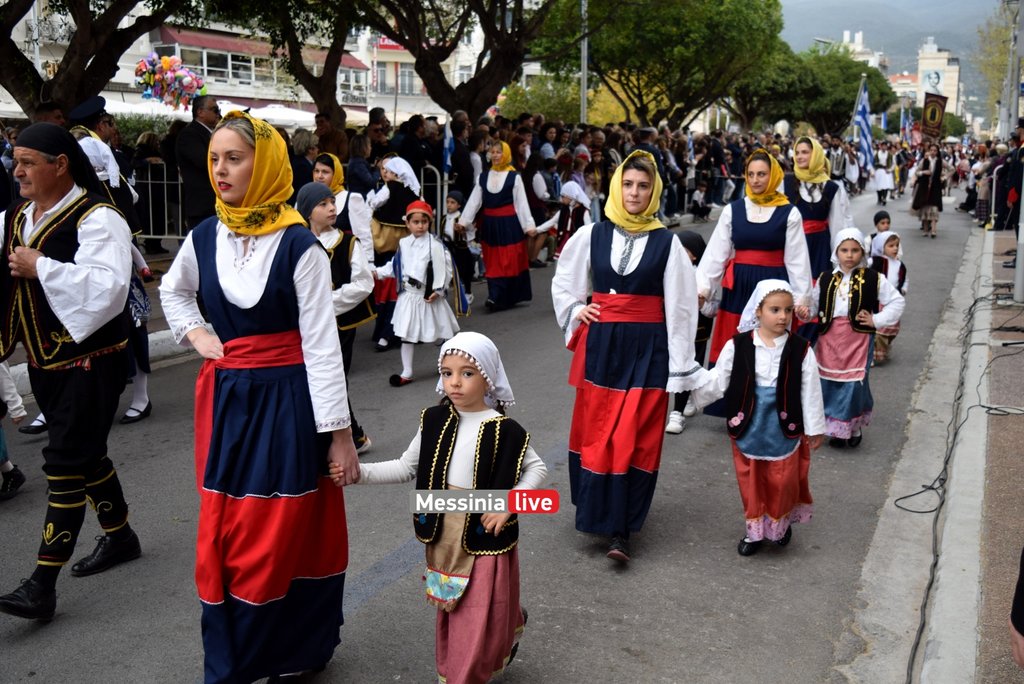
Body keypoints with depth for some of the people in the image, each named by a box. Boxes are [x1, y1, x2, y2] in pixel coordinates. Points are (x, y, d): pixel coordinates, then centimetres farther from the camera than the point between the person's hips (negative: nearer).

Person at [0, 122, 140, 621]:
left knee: (64, 464, -8)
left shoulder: (96, 219, -16)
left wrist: (41, 267, -26)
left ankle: (42, 585, -4)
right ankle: (119, 537, 37)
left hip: (90, 361, -8)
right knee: (86, 453, 19)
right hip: (44, 361, 8)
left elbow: (109, 287, -29)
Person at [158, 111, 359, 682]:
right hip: (226, 398, 5)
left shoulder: (299, 245, -12)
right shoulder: (205, 238, 3)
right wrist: (196, 335, 8)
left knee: (288, 534, 4)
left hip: (289, 400, -5)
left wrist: (340, 432, -14)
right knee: (224, 537, 10)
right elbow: (173, 290, 26)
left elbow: (321, 345, -13)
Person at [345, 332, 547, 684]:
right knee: (451, 611, 19)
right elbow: (407, 468, 2)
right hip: (444, 535, 4)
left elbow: (536, 469, -4)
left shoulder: (504, 431, -13)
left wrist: (508, 505, -16)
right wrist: (360, 472, -11)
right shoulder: (435, 421, -2)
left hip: (485, 536, -4)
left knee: (481, 616, 2)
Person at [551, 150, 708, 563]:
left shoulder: (666, 243, -2)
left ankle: (621, 530, 4)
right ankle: (596, 511, 26)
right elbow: (563, 282, 18)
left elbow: (680, 306, -3)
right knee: (595, 432, 8)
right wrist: (575, 313, 2)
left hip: (647, 348, -2)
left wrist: (681, 365, -5)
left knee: (636, 438, -1)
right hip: (600, 344, 2)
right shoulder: (591, 235, 3)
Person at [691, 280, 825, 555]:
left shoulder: (801, 350, -7)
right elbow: (717, 382, -1)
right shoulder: (737, 346, -8)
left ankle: (781, 524, 36)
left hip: (784, 429, 0)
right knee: (751, 483, 12)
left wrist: (815, 428, 4)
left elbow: (810, 391, -1)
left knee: (783, 482, 9)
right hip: (747, 429, 0)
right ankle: (755, 529, 32)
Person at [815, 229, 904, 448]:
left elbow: (897, 301, 4)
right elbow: (814, 305, 11)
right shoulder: (825, 280, 6)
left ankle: (854, 428, 16)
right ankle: (835, 429, 22)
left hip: (858, 339, -3)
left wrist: (876, 320, -4)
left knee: (854, 385, -3)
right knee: (829, 385, 7)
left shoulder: (873, 279, -2)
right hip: (829, 339, 3)